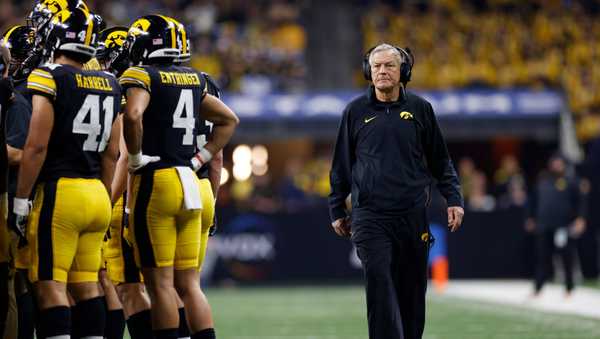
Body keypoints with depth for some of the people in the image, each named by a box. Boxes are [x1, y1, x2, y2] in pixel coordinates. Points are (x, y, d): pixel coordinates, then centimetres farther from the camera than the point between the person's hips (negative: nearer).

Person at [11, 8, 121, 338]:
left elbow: (37, 145, -14)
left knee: (50, 286, -5)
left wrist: (20, 200, -8)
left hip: (60, 191, -7)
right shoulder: (108, 84, 11)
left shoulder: (49, 78, -9)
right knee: (86, 285, 11)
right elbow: (111, 154, 14)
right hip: (97, 193, 7)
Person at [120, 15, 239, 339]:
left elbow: (132, 116, -28)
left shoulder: (141, 76, -7)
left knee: (160, 283, -4)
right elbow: (228, 120, 24)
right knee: (188, 283, 9)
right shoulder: (193, 79, 14)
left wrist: (136, 157, -13)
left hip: (154, 182, -7)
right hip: (189, 184, 7)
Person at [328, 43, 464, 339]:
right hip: (370, 217, -1)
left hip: (413, 215, 1)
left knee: (412, 291, 6)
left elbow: (440, 160, 13)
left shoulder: (420, 109, 7)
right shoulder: (356, 111, 6)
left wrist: (454, 200, 4)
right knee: (380, 287, -14)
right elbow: (341, 165, 13)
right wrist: (337, 211, 13)